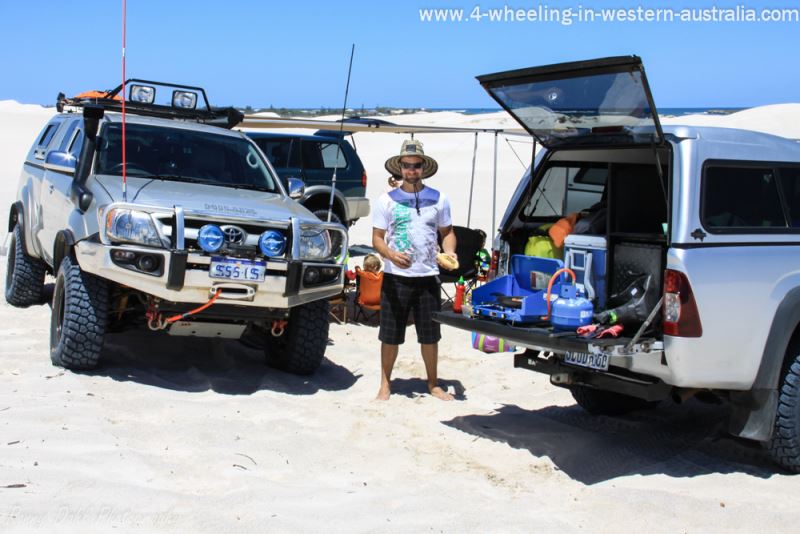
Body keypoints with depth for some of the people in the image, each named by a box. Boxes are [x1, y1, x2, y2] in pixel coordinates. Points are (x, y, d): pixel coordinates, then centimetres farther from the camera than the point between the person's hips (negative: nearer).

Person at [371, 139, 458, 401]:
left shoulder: (438, 199, 6)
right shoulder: (387, 200, 1)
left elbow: (447, 232, 15)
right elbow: (377, 238, 1)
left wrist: (449, 251, -7)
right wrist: (391, 254, -20)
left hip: (428, 277, 2)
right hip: (395, 277, -1)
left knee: (430, 335, 8)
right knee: (390, 335, 4)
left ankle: (433, 384, 23)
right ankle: (385, 384, 18)